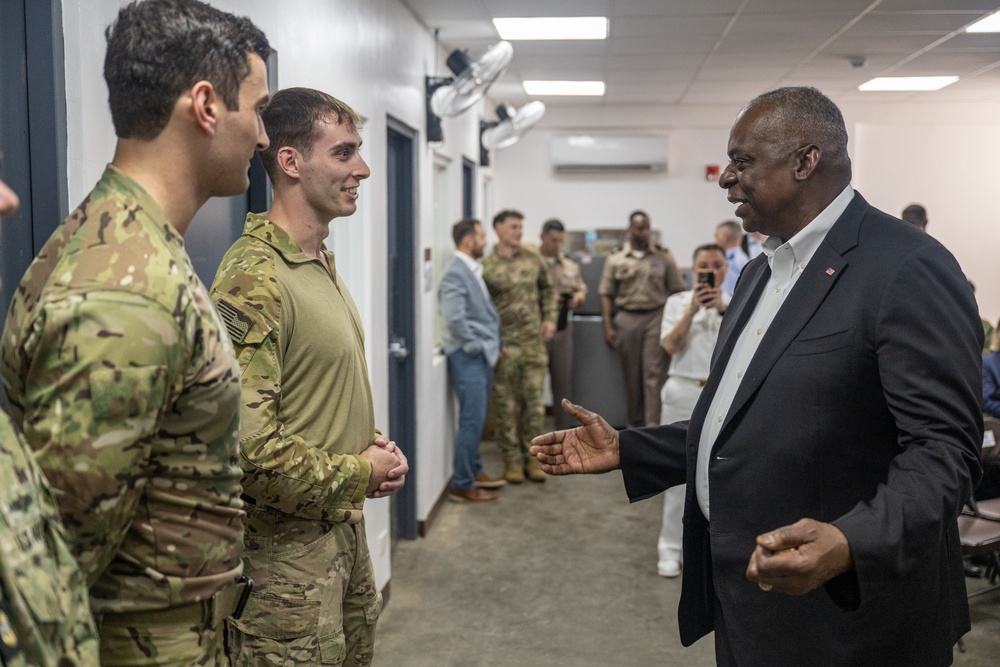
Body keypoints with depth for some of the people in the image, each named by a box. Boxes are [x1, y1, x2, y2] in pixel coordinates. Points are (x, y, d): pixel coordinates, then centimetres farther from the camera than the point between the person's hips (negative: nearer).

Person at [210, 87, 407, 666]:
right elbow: (247, 445, -29)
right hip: (288, 546, -9)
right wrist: (357, 475, -15)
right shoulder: (255, 279, -22)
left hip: (345, 525, 9)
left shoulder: (323, 261, 10)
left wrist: (377, 445, 2)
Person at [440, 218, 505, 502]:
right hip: (468, 358, -9)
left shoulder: (473, 270, 13)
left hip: (482, 355, 9)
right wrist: (474, 346, -14)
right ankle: (462, 485, 3)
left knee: (478, 419, 16)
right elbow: (455, 318, -23)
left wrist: (492, 344, 11)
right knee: (472, 421, -5)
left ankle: (474, 471, 29)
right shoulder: (455, 273, -16)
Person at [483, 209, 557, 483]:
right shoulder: (487, 267, -6)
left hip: (534, 342, 3)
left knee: (535, 403, 7)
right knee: (506, 404, 4)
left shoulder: (533, 259, 6)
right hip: (505, 345, -3)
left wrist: (550, 318, 4)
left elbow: (547, 290, 18)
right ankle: (512, 458, 16)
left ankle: (532, 456, 19)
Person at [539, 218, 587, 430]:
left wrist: (579, 297, -2)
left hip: (563, 328, 5)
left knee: (563, 380, 10)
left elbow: (582, 290, 20)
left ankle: (565, 427, 21)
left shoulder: (570, 266, 14)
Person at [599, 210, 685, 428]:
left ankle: (653, 424, -7)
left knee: (654, 373, -7)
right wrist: (608, 327, -2)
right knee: (631, 375, 7)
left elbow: (677, 291, 7)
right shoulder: (616, 260, 7)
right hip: (627, 318, 1)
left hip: (657, 317, -1)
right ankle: (634, 423, 17)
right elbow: (606, 295, 6)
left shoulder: (664, 257, 7)